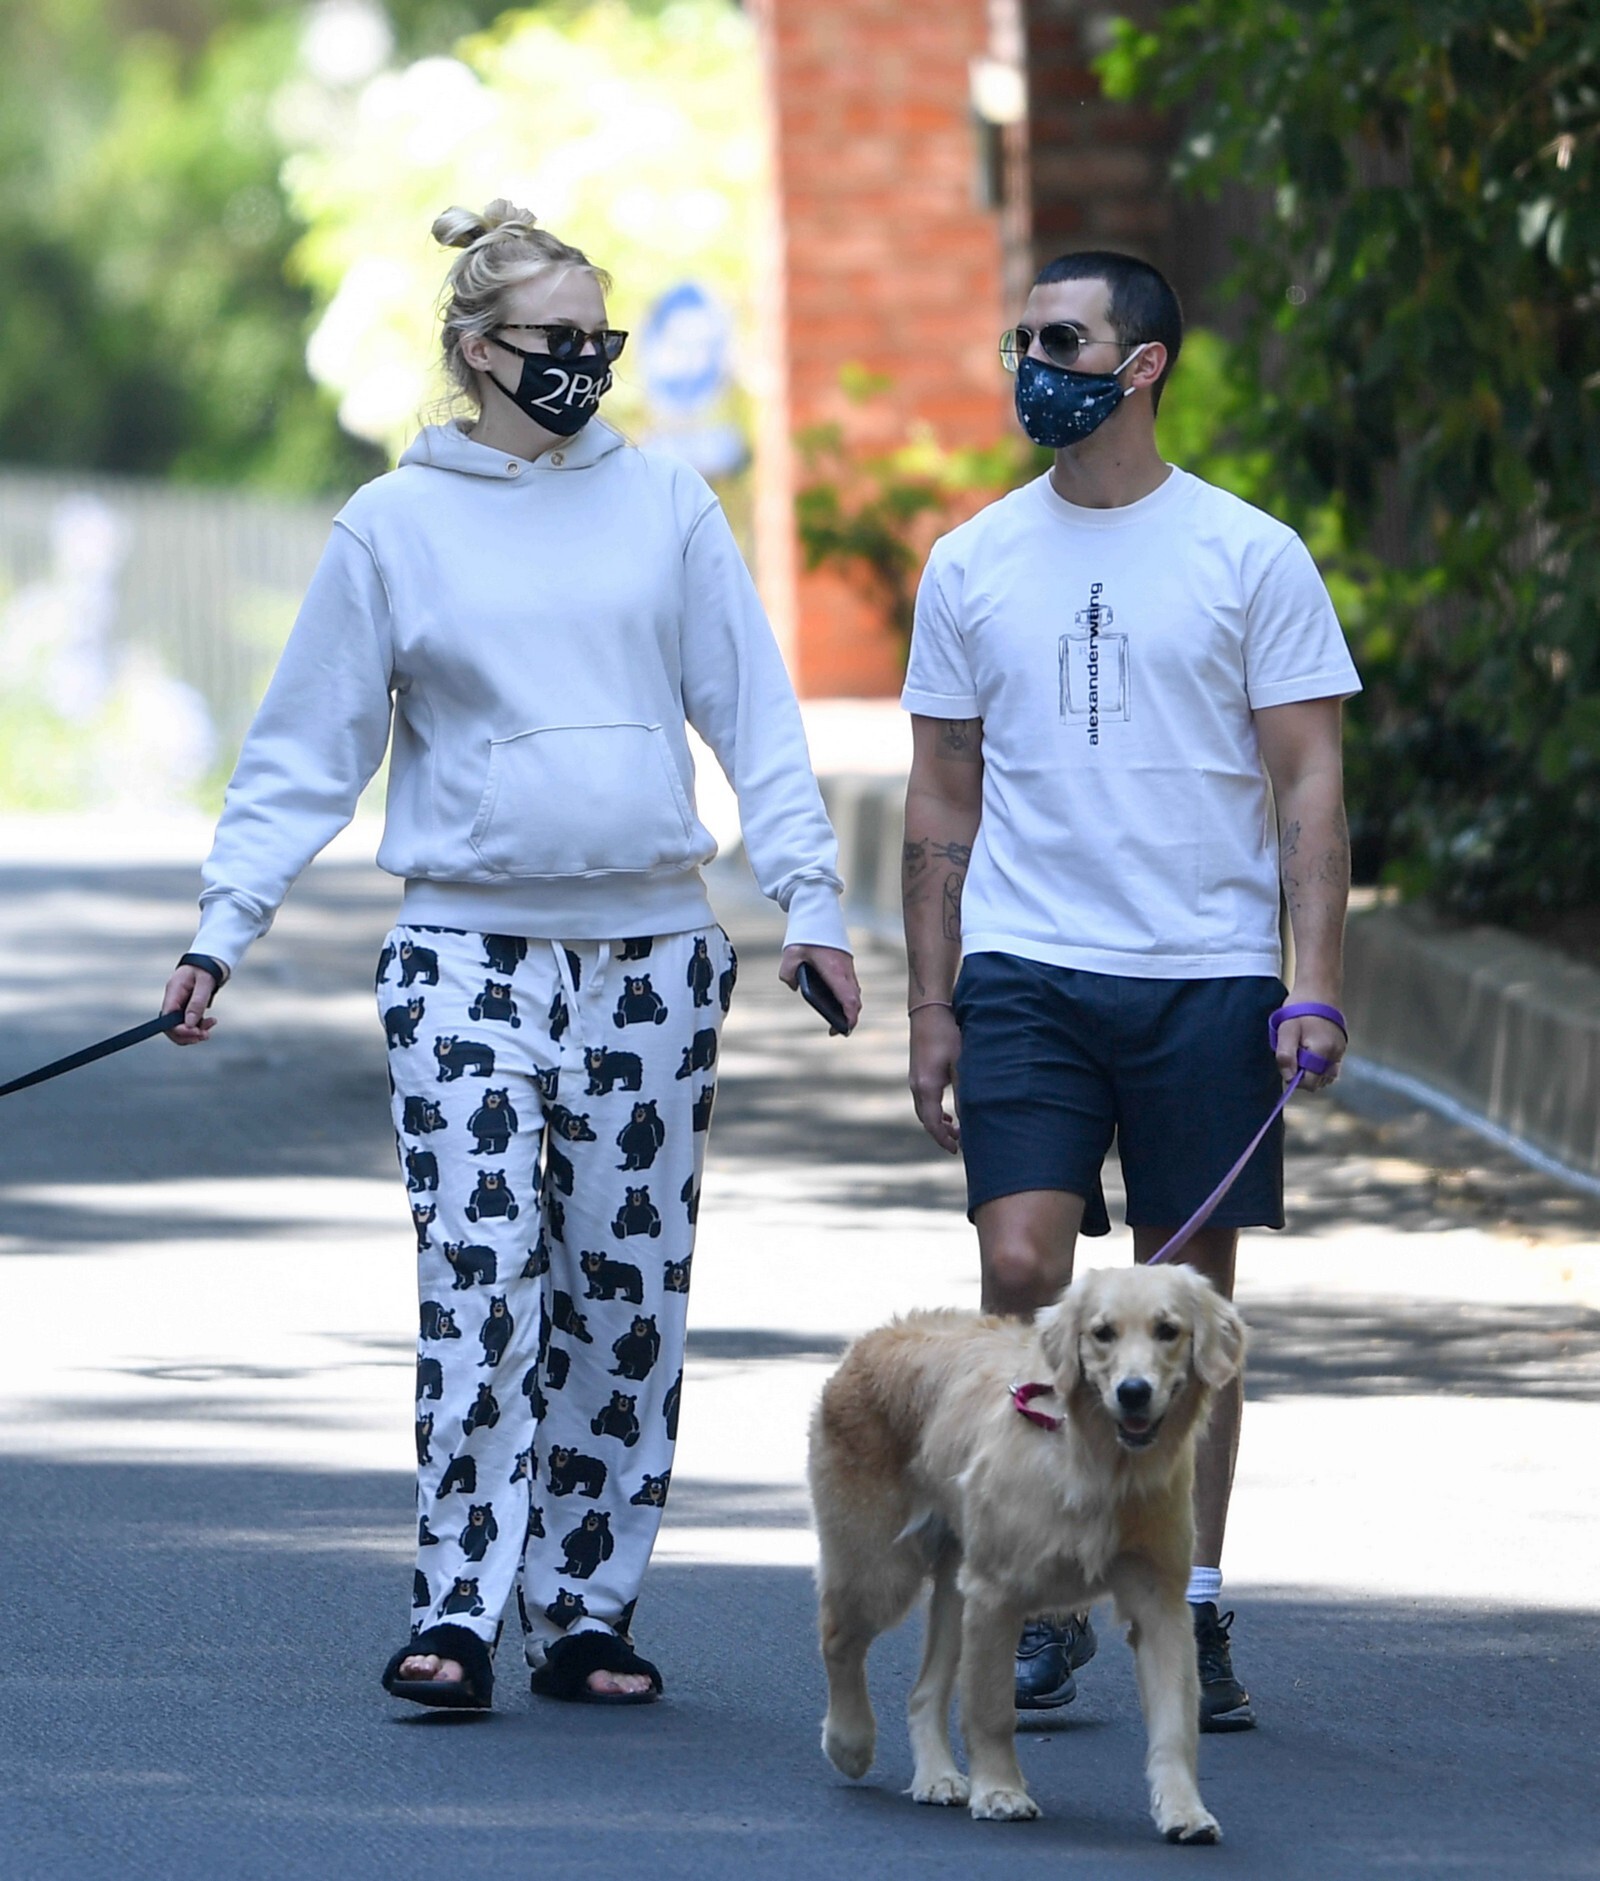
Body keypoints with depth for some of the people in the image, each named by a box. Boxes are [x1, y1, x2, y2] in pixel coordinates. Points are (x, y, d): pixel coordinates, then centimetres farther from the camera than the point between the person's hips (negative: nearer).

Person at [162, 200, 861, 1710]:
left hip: (651, 951, 2)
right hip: (468, 950, -2)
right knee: (479, 1284, -11)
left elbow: (755, 720, 8)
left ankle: (586, 1607, 10)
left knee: (627, 1288, 3)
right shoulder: (395, 526, 3)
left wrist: (807, 900, 1)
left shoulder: (664, 503, 7)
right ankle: (459, 1611, -9)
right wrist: (223, 925, -1)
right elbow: (304, 752, 6)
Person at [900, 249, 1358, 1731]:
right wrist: (930, 1009, 7)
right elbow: (941, 801, 13)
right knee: (1021, 1269, -12)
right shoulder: (972, 565, 8)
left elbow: (1310, 785, 1)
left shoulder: (1249, 556, 1)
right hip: (1025, 975, 1)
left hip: (1205, 980, -1)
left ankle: (1190, 1617, 13)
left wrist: (1315, 988, -9)